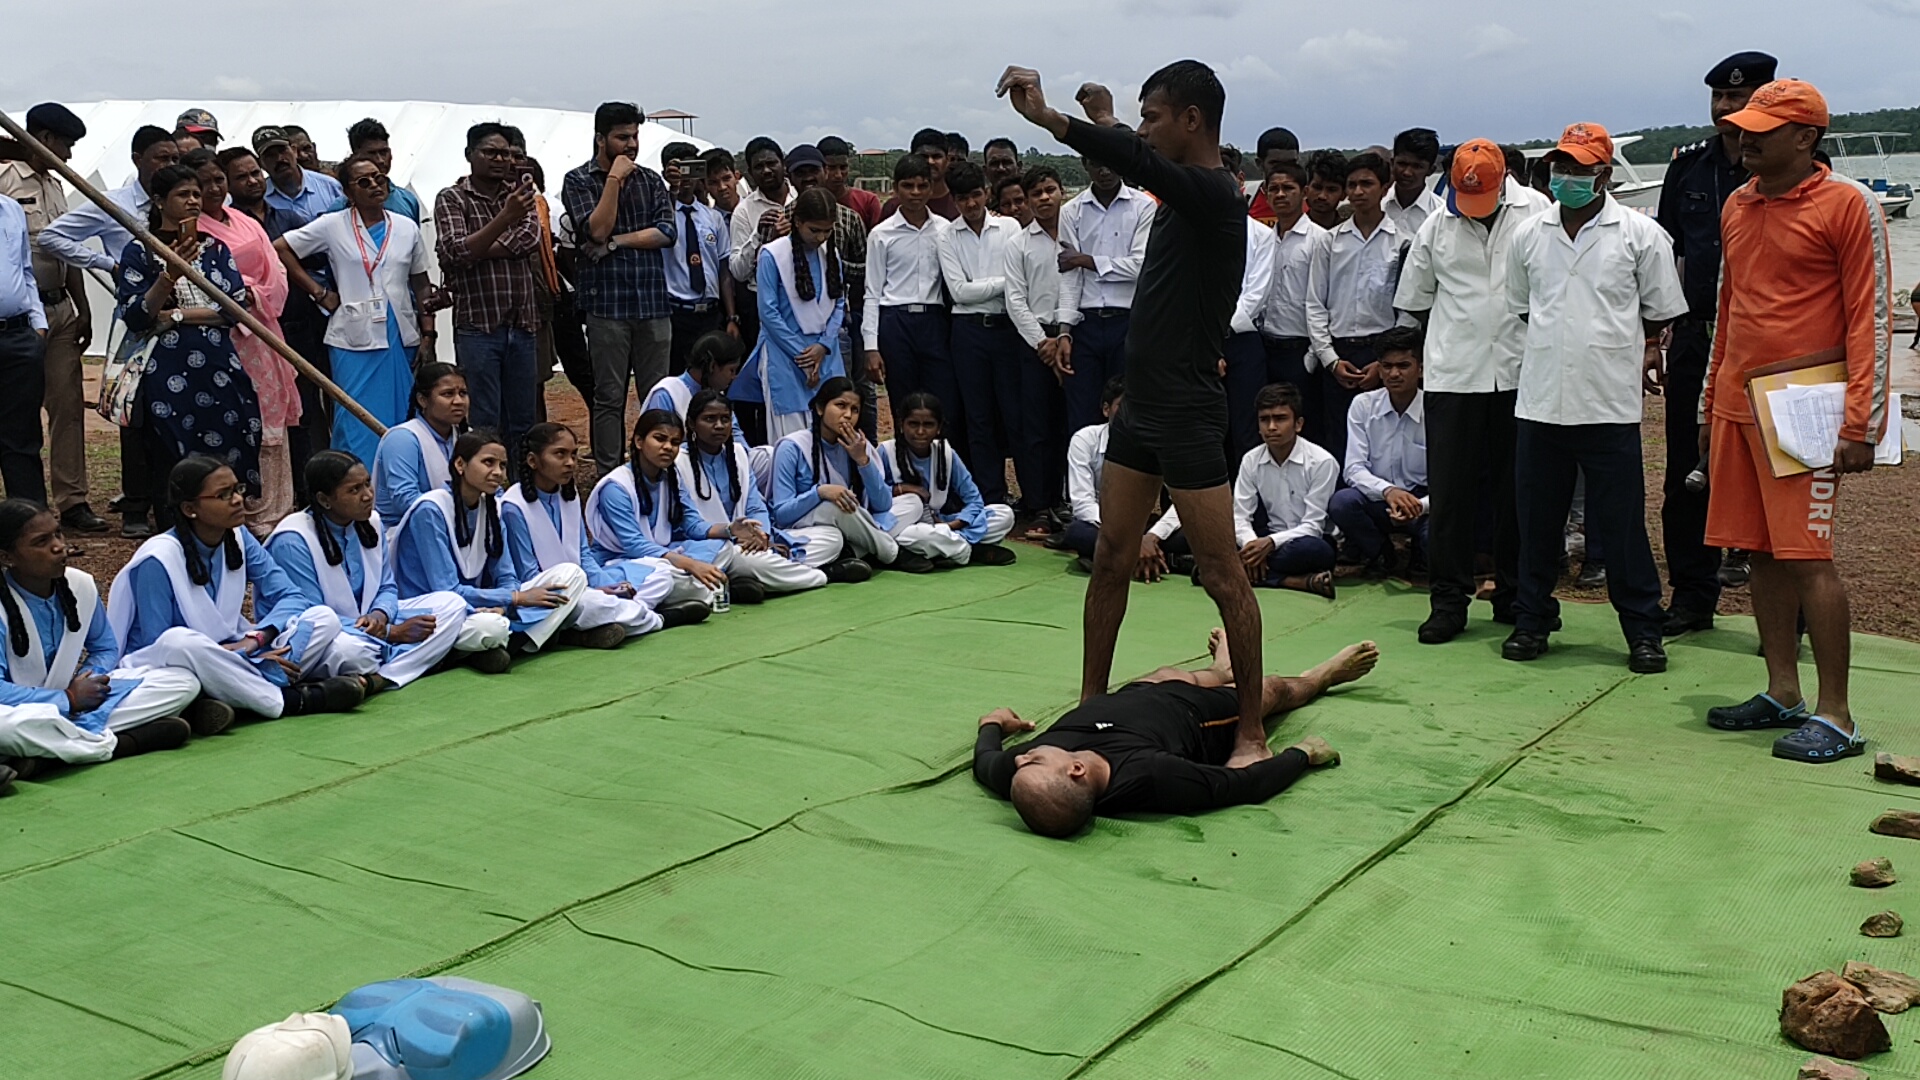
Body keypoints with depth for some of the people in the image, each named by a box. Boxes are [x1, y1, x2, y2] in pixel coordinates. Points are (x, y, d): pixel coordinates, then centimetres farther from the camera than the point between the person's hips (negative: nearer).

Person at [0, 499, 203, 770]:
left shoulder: (81, 585, -2)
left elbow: (106, 649, 12)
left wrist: (87, 681, -9)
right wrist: (69, 700, -20)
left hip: (80, 696, 6)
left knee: (182, 682, -12)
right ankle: (111, 743, -26)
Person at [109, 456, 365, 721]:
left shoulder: (238, 538, 0)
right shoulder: (159, 560, -17)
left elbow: (291, 596, -4)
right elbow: (160, 646, -18)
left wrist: (255, 639, -22)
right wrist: (237, 654, -22)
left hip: (227, 657, 5)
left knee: (325, 617, -11)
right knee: (178, 642, -42)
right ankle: (289, 700, -27)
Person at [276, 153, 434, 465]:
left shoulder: (406, 227, 9)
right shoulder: (333, 225, -1)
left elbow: (420, 282, 14)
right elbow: (280, 249, 0)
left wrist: (428, 331, 6)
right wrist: (319, 292, -3)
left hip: (402, 337, 3)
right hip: (354, 339, -3)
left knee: (401, 420, 8)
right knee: (357, 422, -3)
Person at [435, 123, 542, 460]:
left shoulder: (520, 192, 12)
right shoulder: (452, 199, 0)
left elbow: (531, 238, -6)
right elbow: (455, 252, -17)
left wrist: (477, 254, -14)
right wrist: (505, 218, -28)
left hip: (523, 324, 4)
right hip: (477, 326, -4)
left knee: (523, 422, 9)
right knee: (484, 425, -2)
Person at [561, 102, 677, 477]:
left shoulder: (650, 180, 13)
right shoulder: (579, 181, 4)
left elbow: (666, 231, 1)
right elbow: (597, 230, -11)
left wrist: (616, 243, -7)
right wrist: (615, 179, -9)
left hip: (653, 302, 3)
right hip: (607, 303, -3)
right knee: (609, 397, 0)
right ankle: (608, 476, 5)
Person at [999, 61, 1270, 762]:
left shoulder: (1214, 195, -16)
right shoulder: (1179, 196, 11)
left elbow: (1136, 161, -34)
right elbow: (1139, 165, 36)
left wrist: (1046, 116, -40)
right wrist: (1106, 122, 33)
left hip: (1188, 414, -9)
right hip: (1140, 407, 10)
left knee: (1222, 574, -4)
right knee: (1111, 559, 13)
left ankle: (1251, 731, 3)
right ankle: (1091, 703, 23)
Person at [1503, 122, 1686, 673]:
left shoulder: (1641, 234, 0)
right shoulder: (1529, 234, 9)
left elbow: (1659, 314, 7)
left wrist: (1636, 352, 7)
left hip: (1610, 403, -3)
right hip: (1539, 400, 3)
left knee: (1622, 522, 1)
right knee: (1537, 518, 10)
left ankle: (1643, 629, 11)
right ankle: (1532, 618, 22)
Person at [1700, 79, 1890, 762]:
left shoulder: (1849, 204, -6)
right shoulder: (1737, 205, 14)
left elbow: (1871, 317, -9)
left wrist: (1860, 424, -15)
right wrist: (1712, 402, 20)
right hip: (1738, 403, 7)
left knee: (1807, 553, -9)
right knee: (1762, 552, 9)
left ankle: (1836, 717, -3)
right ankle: (1782, 695, 18)